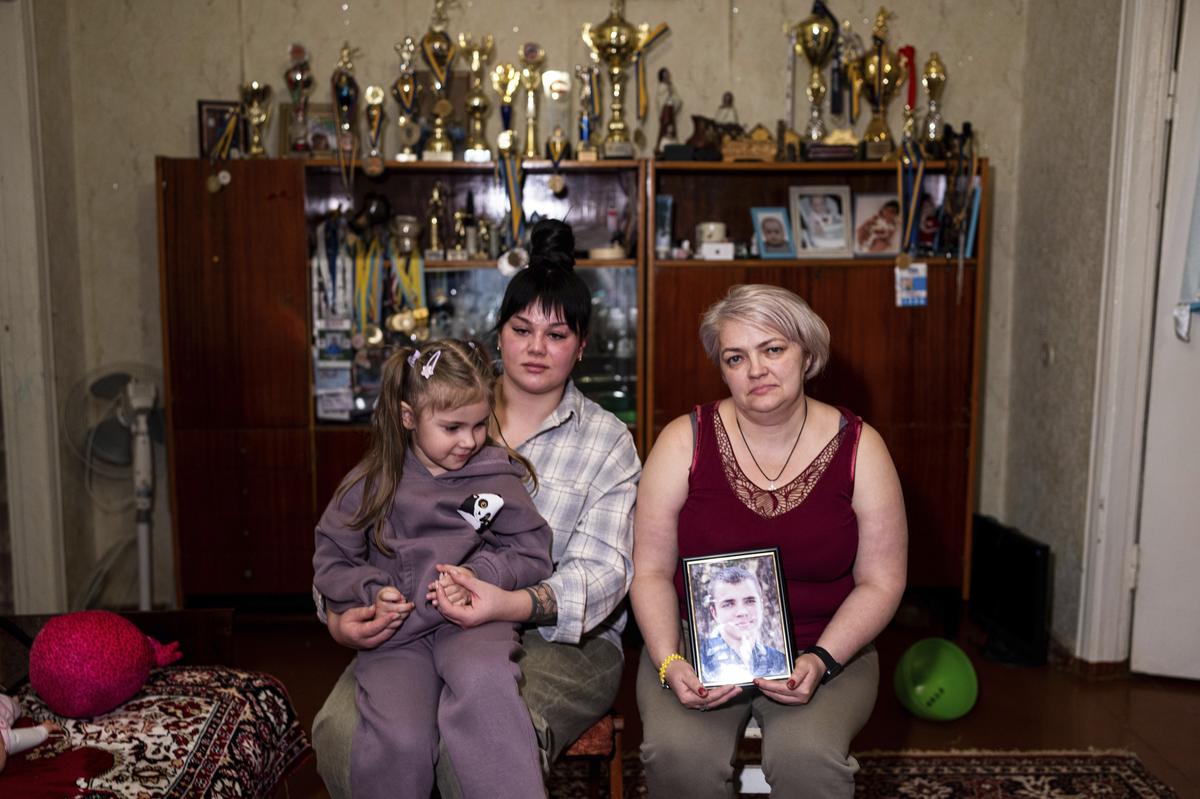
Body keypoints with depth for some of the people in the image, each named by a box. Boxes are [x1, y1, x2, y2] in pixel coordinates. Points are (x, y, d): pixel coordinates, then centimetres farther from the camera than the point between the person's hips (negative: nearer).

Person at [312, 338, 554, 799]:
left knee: (481, 678, -37)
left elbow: (532, 553, 6)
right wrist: (371, 592, -8)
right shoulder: (371, 484, 7)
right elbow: (331, 564, 11)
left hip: (471, 621, 0)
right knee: (399, 742, -26)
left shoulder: (495, 475, 6)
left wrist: (478, 574, -11)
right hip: (397, 631, 1)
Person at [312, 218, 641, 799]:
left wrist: (515, 605, -29)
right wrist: (340, 614, -9)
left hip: (560, 638, -2)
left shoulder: (608, 442, 4)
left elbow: (600, 569, -8)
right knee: (343, 734, -26)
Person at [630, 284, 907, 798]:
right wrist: (670, 663, -17)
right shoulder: (685, 440, -4)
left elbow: (881, 581, 0)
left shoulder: (858, 447, -3)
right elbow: (651, 571, -2)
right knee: (678, 752, -27)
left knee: (807, 755, -29)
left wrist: (821, 660, -14)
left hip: (823, 647, 0)